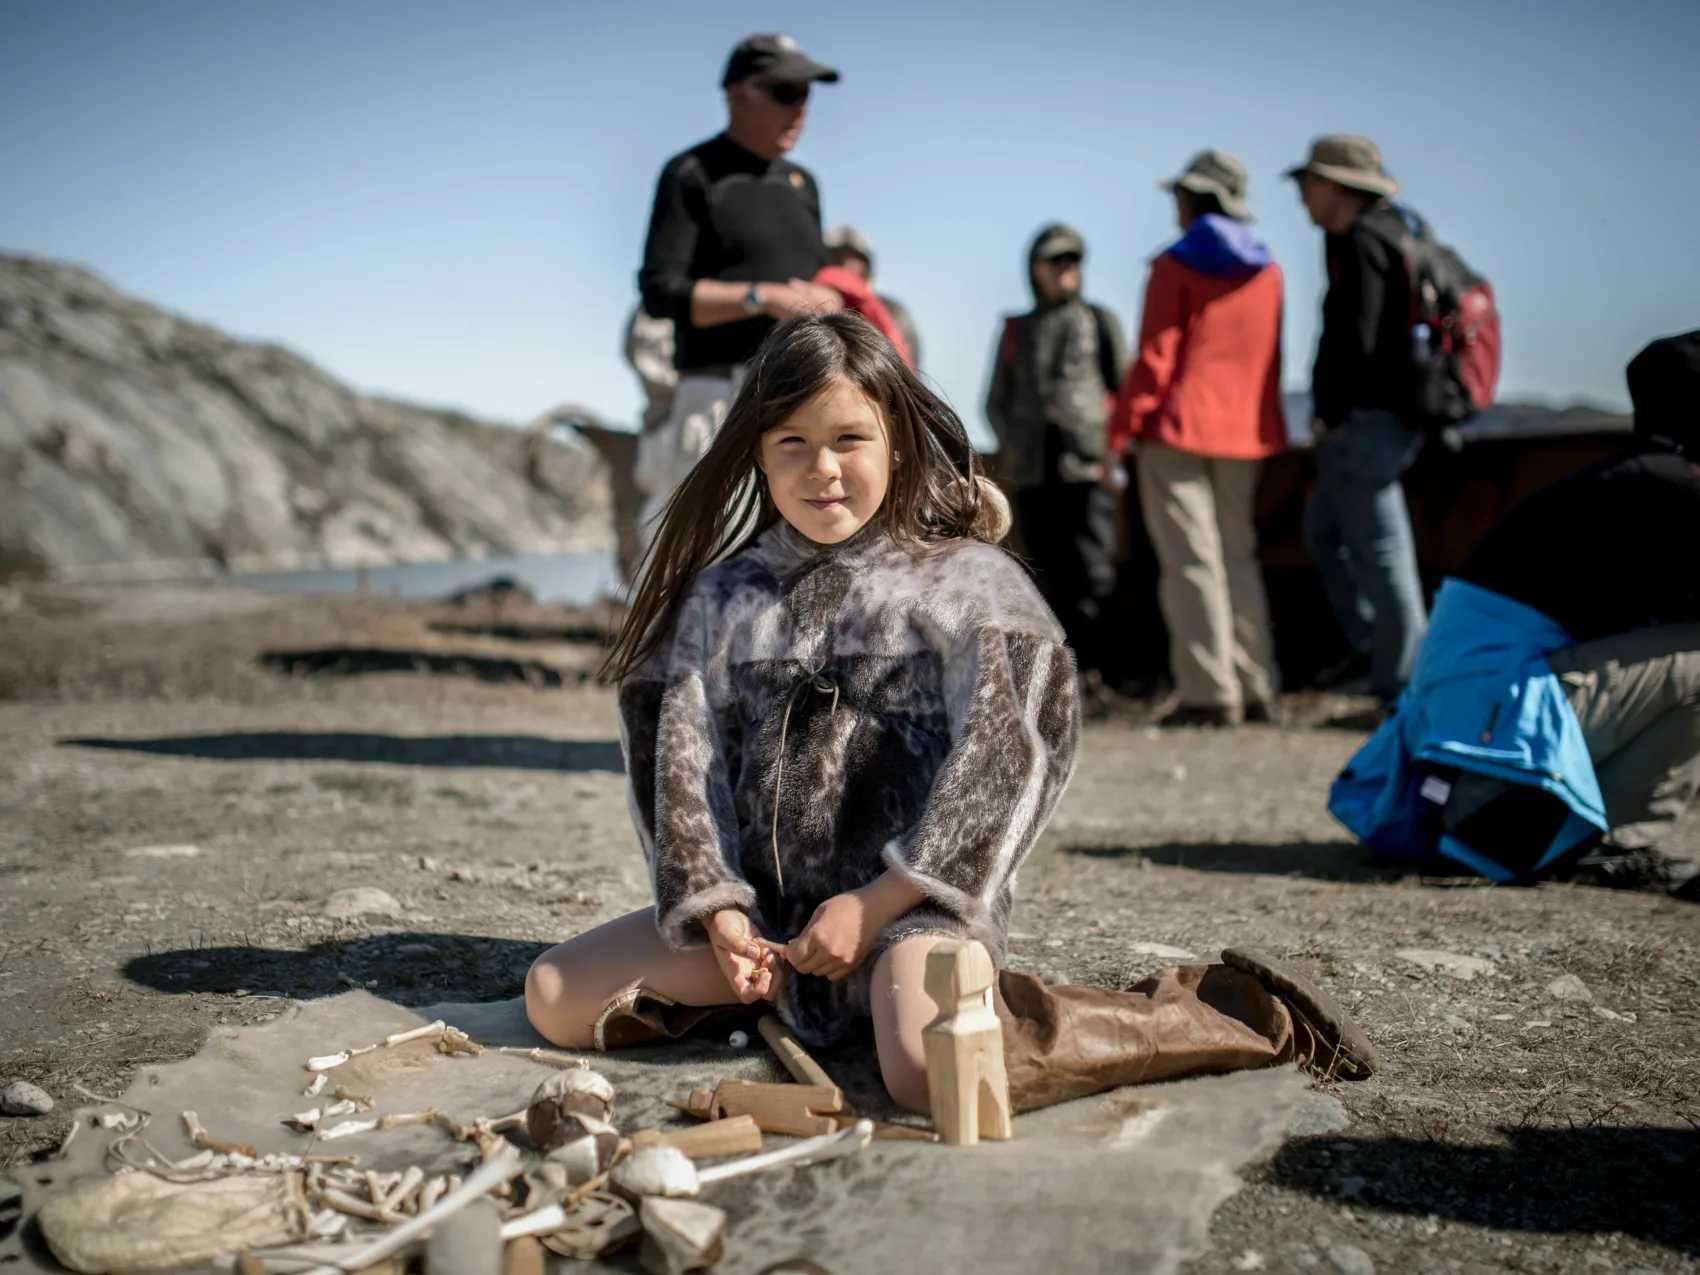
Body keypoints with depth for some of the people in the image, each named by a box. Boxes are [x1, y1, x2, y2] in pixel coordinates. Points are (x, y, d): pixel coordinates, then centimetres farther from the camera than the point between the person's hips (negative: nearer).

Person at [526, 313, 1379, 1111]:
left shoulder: (967, 584, -1)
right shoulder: (724, 596, 11)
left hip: (914, 897, -5)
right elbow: (682, 756, 6)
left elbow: (1000, 763, -8)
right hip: (764, 901, 5)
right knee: (555, 998, -4)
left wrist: (877, 904, -13)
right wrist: (717, 908, -7)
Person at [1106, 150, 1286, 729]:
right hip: (1245, 433, 6)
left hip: (1178, 427, -6)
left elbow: (1155, 360, -12)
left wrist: (1117, 436, -8)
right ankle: (1255, 688, 11)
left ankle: (1210, 694, -5)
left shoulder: (1175, 267, -7)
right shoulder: (1267, 271, 10)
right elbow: (1265, 359, 14)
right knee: (1238, 557, 13)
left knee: (1191, 562, -3)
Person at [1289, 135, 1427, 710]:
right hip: (1369, 421, 11)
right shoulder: (1386, 231, 17)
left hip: (1364, 423, -11)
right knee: (1323, 529, 20)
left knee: (1381, 552, -5)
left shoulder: (1361, 242, -15)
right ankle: (1372, 649, 23)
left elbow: (1357, 339, -21)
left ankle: (1404, 688, 2)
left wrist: (1331, 415, -15)